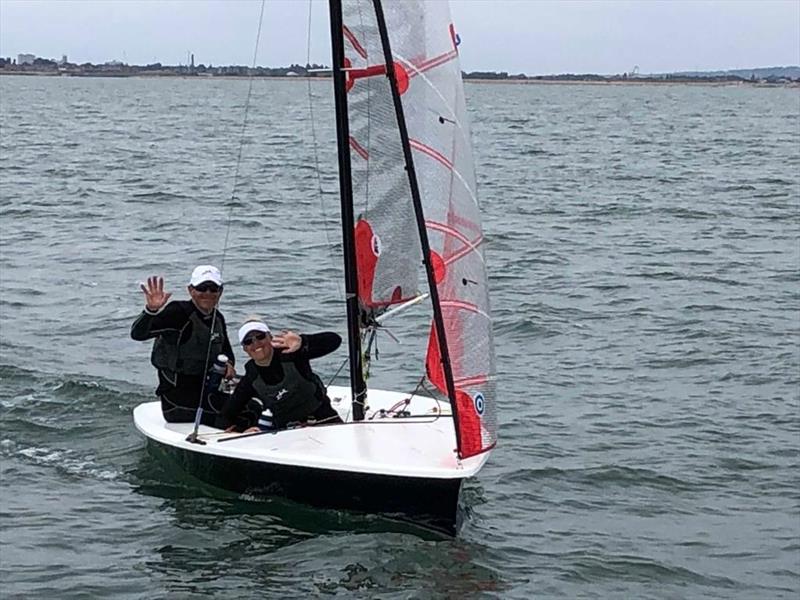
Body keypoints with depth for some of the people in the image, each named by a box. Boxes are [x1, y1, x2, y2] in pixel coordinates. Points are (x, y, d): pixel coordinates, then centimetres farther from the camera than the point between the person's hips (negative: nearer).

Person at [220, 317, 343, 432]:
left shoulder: (288, 352, -9)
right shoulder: (250, 380, 0)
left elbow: (334, 340, -20)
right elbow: (225, 418, 4)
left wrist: (302, 342, -38)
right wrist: (243, 430, -19)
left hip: (325, 422, -5)